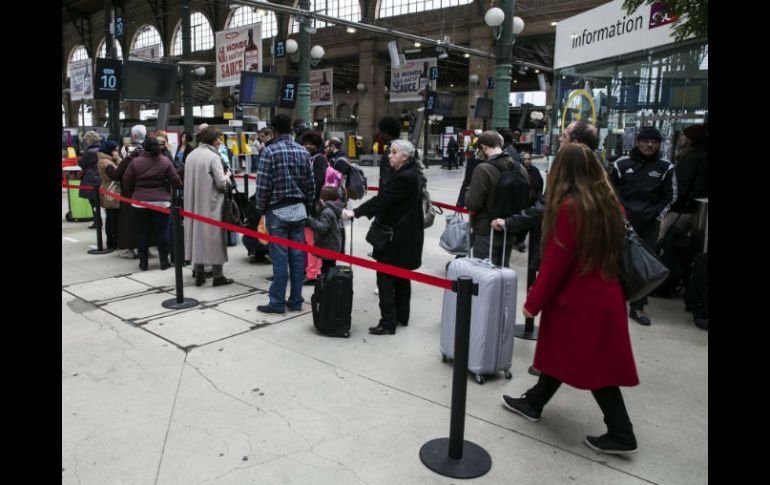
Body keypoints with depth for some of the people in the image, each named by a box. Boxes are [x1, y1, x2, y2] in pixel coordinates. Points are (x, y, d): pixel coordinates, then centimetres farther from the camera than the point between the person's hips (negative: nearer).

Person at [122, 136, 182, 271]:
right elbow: (176, 181, -7)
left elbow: (126, 182, 0)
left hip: (140, 202, 1)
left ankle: (143, 262, 11)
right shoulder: (166, 161, -6)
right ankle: (164, 262, 9)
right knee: (162, 232, 6)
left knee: (142, 232, 7)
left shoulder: (136, 162, -3)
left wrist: (135, 191, 17)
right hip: (161, 201, 0)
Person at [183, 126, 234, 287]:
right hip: (211, 204, -6)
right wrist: (227, 178, 5)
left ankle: (199, 273, 17)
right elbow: (221, 183, -15)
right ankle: (217, 275, 6)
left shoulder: (191, 155, 7)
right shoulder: (213, 156, -13)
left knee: (197, 234, 12)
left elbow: (189, 179, 11)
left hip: (194, 204, 6)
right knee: (214, 237, 1)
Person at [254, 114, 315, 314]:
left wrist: (261, 209, 2)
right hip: (298, 210, 4)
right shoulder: (303, 151, 5)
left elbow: (262, 185, -11)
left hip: (277, 210, -4)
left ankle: (277, 302, 7)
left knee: (280, 257, -1)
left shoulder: (270, 151, -9)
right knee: (297, 255, 8)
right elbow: (311, 184, 7)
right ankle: (296, 300, 15)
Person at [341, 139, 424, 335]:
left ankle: (388, 322, -1)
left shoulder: (404, 177, -20)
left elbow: (382, 199, -25)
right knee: (401, 275, 17)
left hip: (397, 237, -10)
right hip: (406, 235, 10)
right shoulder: (410, 173, 11)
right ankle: (402, 316, 28)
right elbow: (386, 198, 15)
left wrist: (355, 213, -25)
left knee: (385, 277, -5)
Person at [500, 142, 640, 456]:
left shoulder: (569, 206, -19)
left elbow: (556, 261, -19)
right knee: (578, 358, 17)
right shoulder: (609, 202, 4)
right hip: (605, 295, 8)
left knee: (592, 368, 6)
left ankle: (621, 435, 19)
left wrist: (533, 301, -9)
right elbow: (611, 251, 13)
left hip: (579, 299, -8)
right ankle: (533, 402, 32)